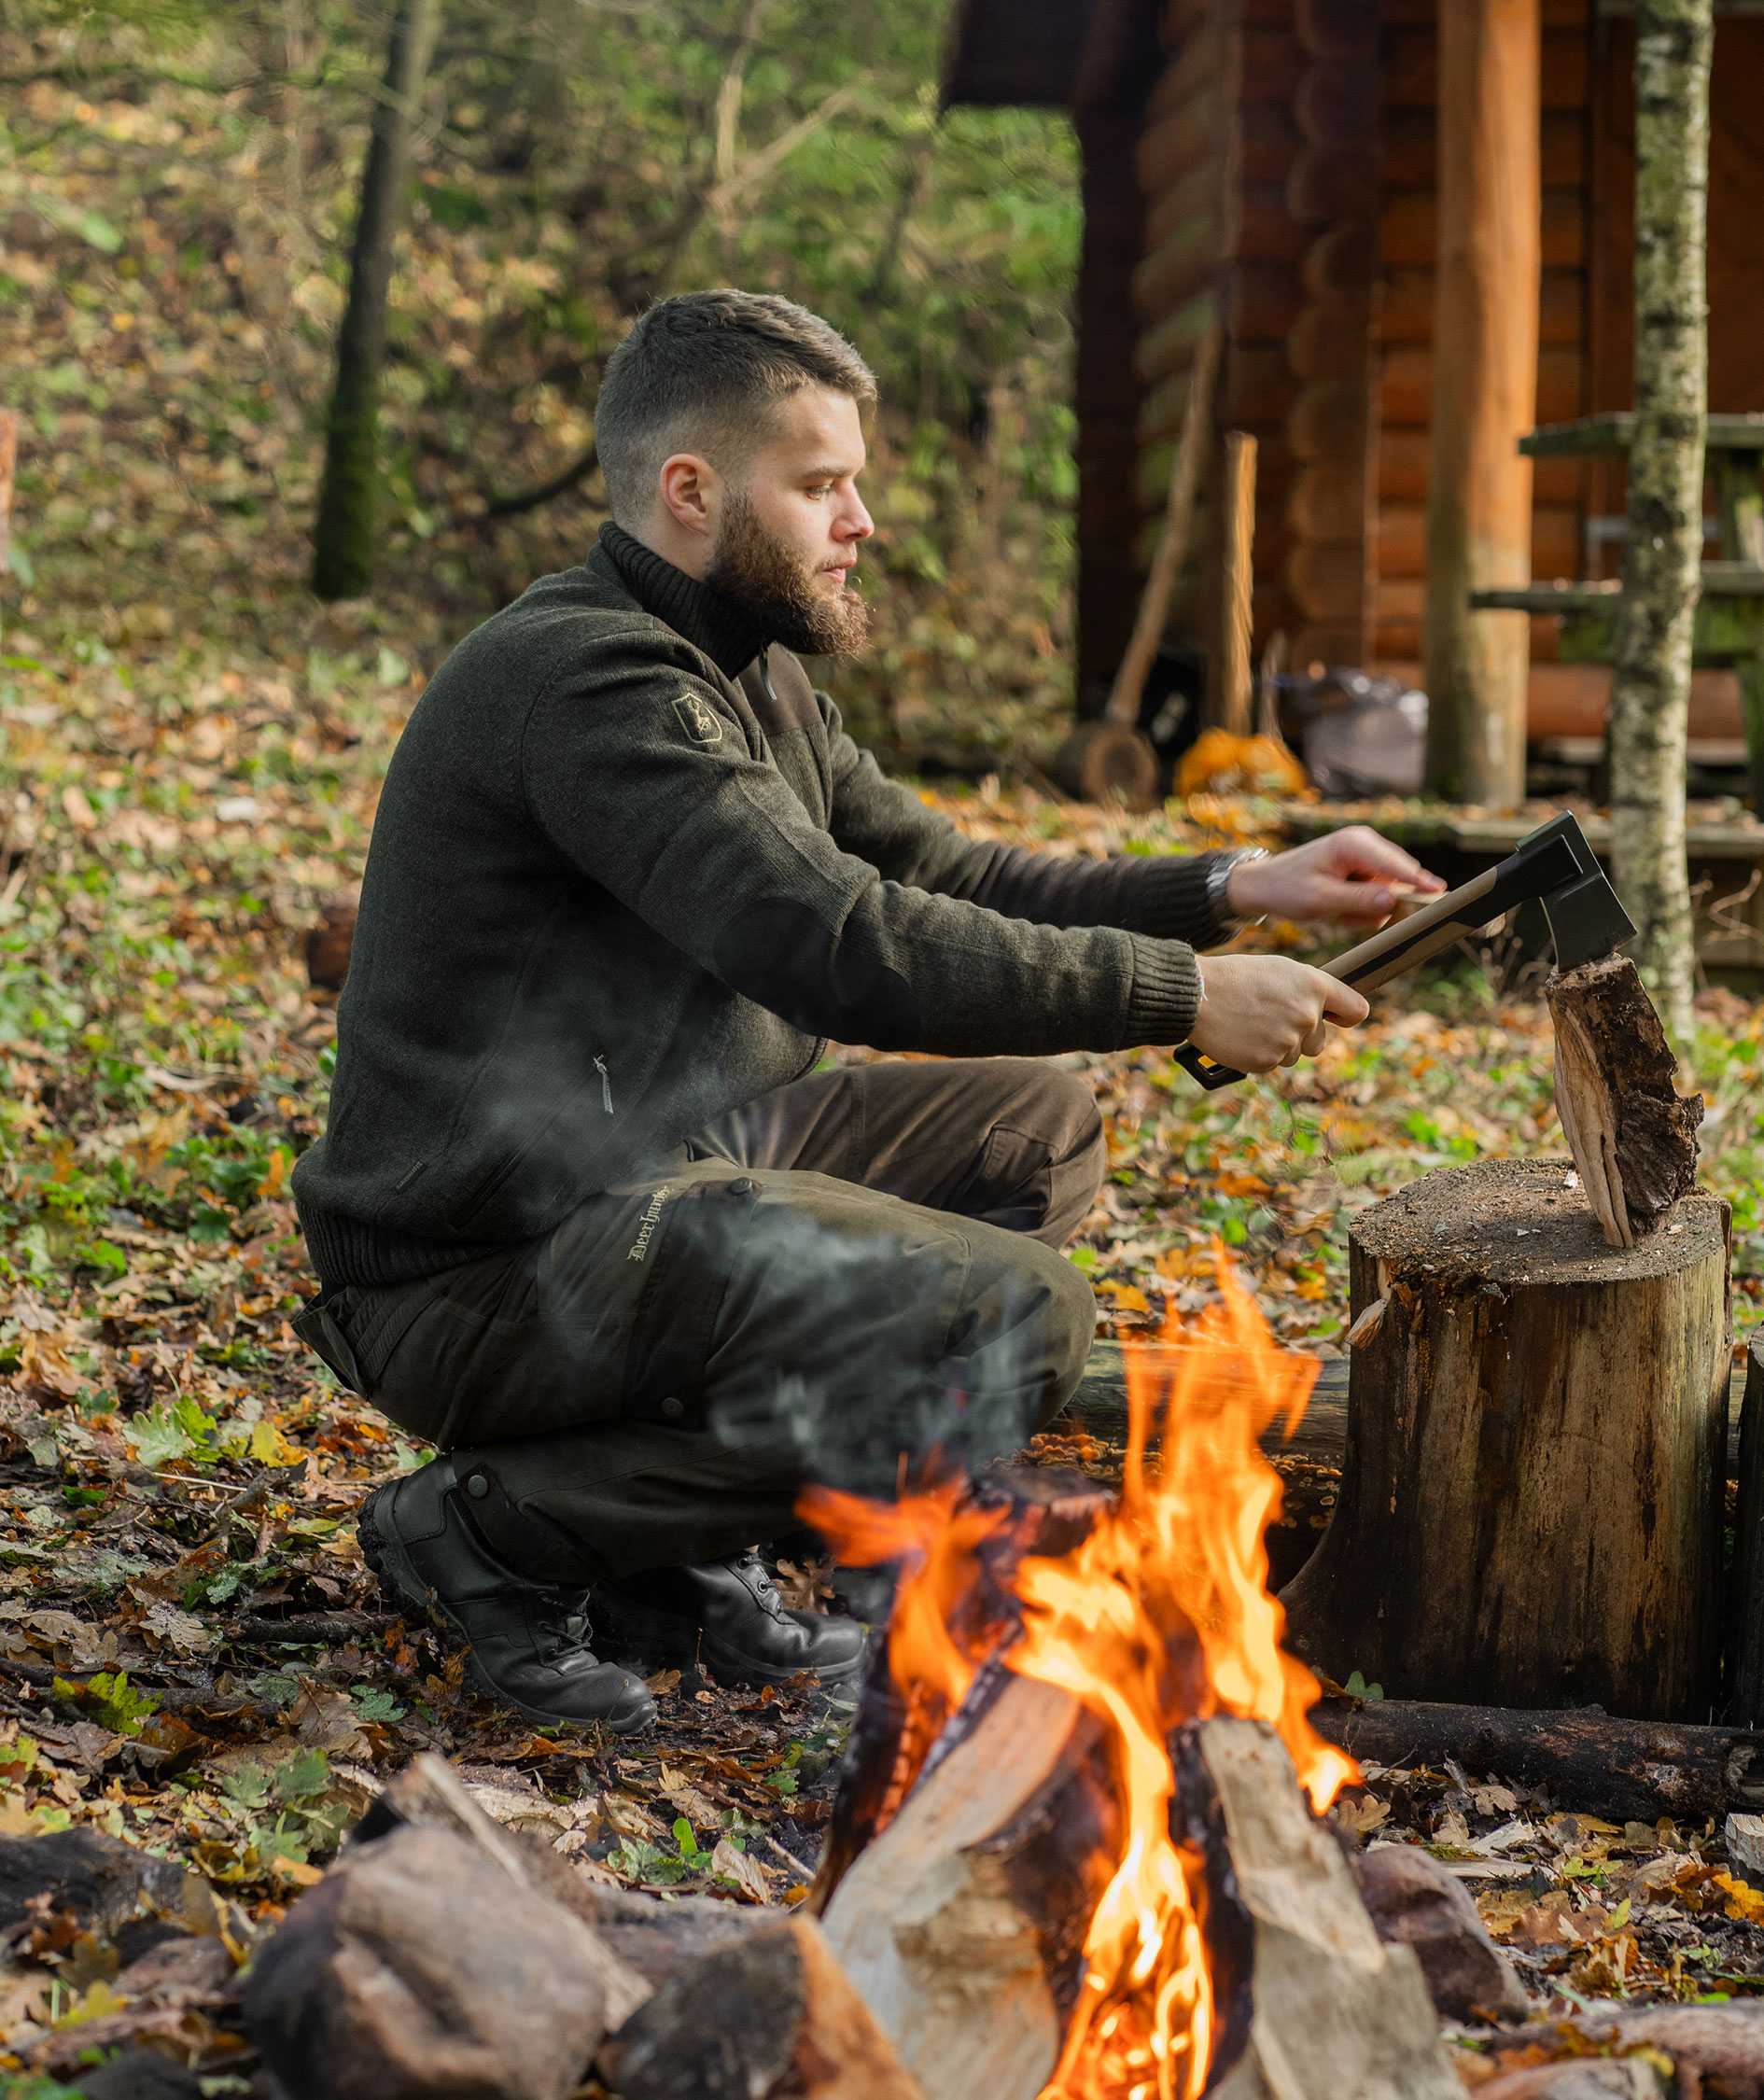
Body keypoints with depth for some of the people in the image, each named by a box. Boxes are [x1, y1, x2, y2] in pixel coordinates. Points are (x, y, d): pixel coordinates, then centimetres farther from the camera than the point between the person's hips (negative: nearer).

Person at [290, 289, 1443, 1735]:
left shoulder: (753, 678, 13)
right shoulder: (588, 679, -19)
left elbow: (939, 878, 16)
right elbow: (845, 949, -29)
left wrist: (1229, 890, 4)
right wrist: (1182, 995, -23)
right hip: (483, 1277, -10)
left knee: (1035, 1128, 12)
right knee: (1015, 1318, -20)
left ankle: (677, 1540, 7)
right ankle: (501, 1529, -7)